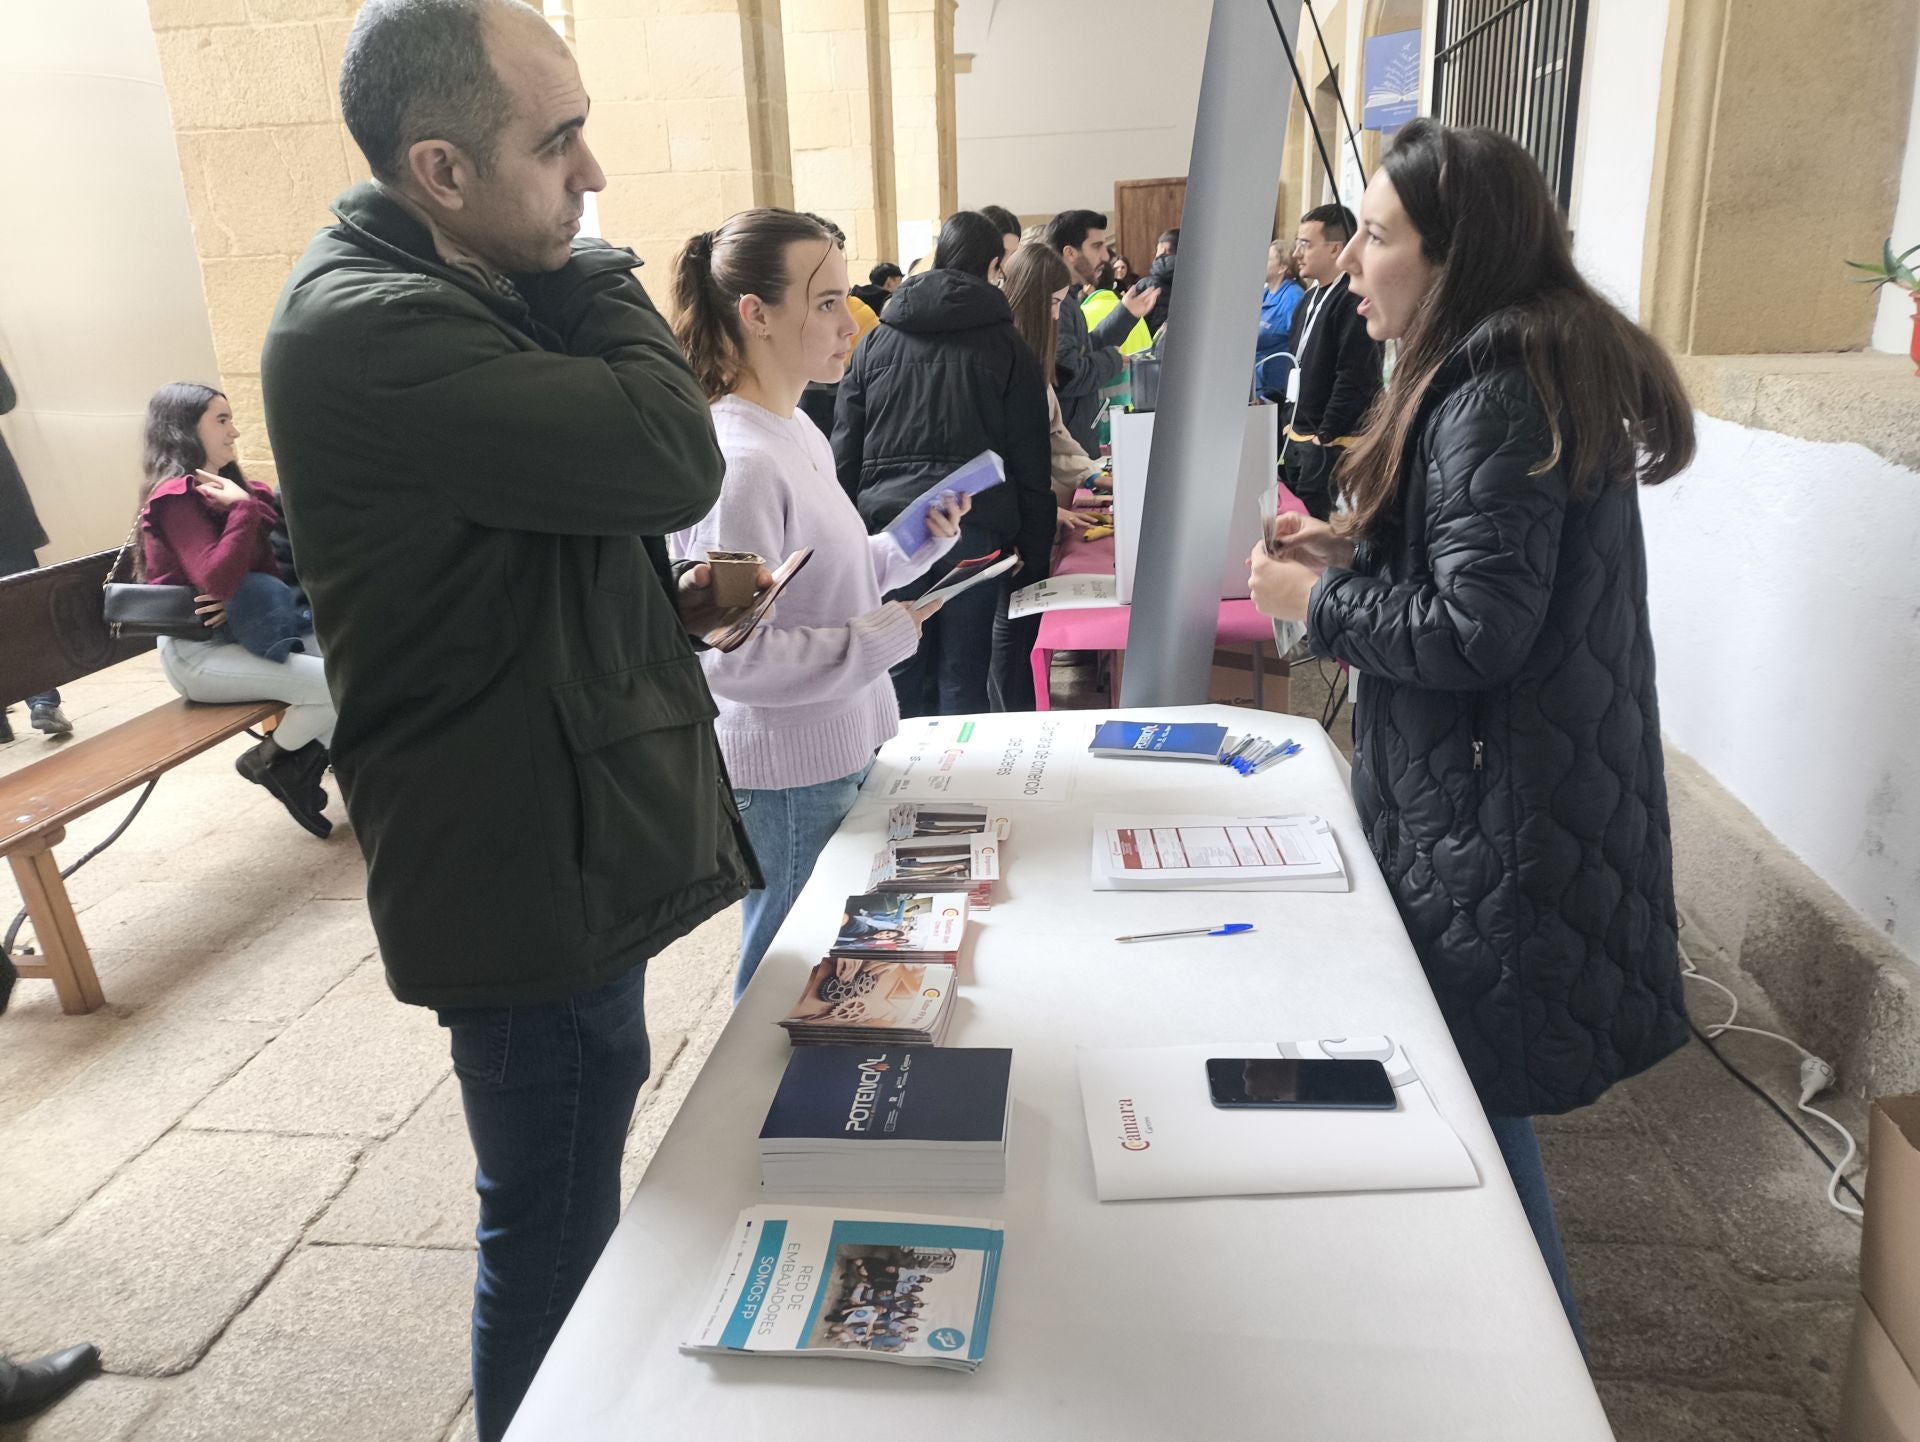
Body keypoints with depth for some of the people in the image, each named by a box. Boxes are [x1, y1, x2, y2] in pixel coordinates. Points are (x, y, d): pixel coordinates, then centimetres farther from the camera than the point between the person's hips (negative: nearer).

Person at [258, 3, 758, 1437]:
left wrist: (666, 604, 4)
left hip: (573, 846, 11)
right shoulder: (369, 331, -22)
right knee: (555, 1227, 8)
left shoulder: (469, 295, 12)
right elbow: (673, 455, -29)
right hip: (528, 874, -11)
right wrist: (596, 265, -12)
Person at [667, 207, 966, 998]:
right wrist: (886, 637, -21)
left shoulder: (800, 432, 6)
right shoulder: (737, 462, -23)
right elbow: (730, 657, -25)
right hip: (788, 779, -9)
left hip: (843, 749, 9)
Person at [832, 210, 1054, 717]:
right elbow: (1030, 463, 3)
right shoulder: (1006, 347, 5)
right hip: (974, 528, -2)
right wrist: (1033, 553, 7)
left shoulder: (875, 342, 11)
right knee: (962, 680, 4)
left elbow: (845, 452, 10)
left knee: (903, 679, 9)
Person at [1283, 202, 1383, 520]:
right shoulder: (1312, 298, 16)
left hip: (1332, 444, -10)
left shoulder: (1354, 300, -15)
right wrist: (1291, 423, 16)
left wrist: (1327, 436, -19)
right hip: (1299, 437, 10)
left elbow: (1355, 378, -21)